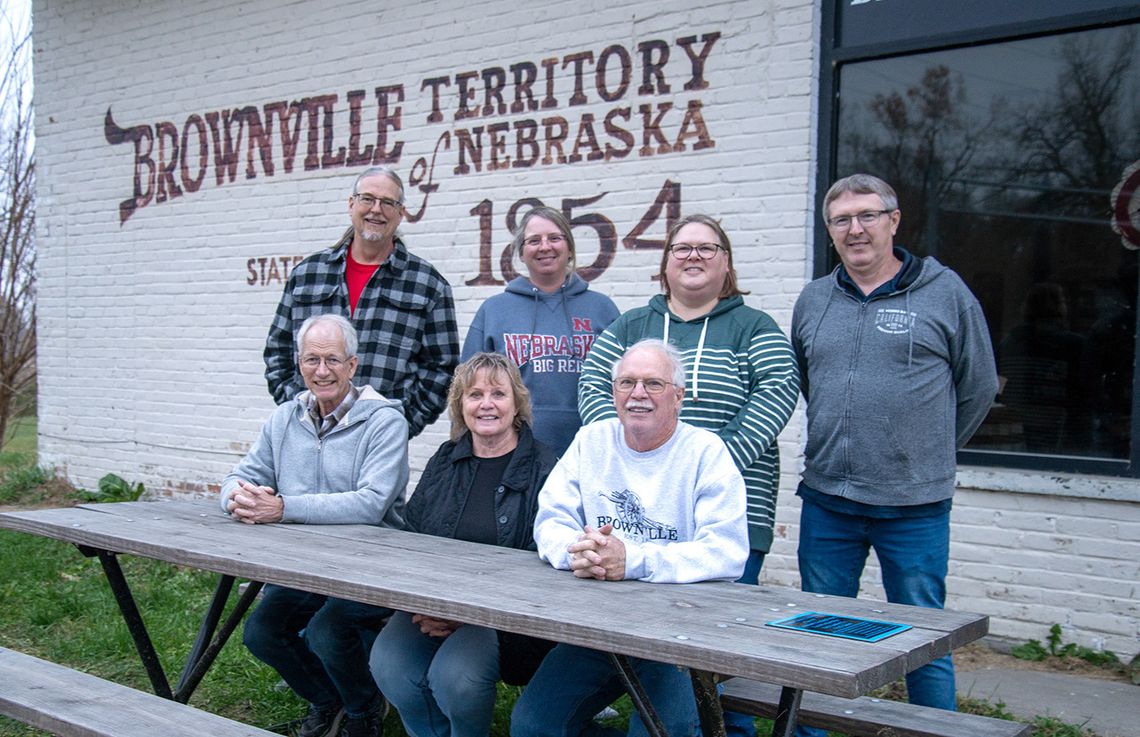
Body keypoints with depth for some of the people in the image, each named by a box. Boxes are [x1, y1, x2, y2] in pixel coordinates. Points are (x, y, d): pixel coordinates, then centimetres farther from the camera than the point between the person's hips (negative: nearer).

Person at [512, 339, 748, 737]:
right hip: (596, 622, 4)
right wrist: (575, 551, -21)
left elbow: (727, 551, -17)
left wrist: (633, 560, -28)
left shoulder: (706, 452, -6)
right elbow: (550, 522, 4)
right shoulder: (591, 441, 8)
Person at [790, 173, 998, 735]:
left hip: (914, 506, -3)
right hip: (826, 502, 4)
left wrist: (927, 455, 9)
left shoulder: (945, 292, -1)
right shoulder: (813, 300, 9)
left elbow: (978, 387, 6)